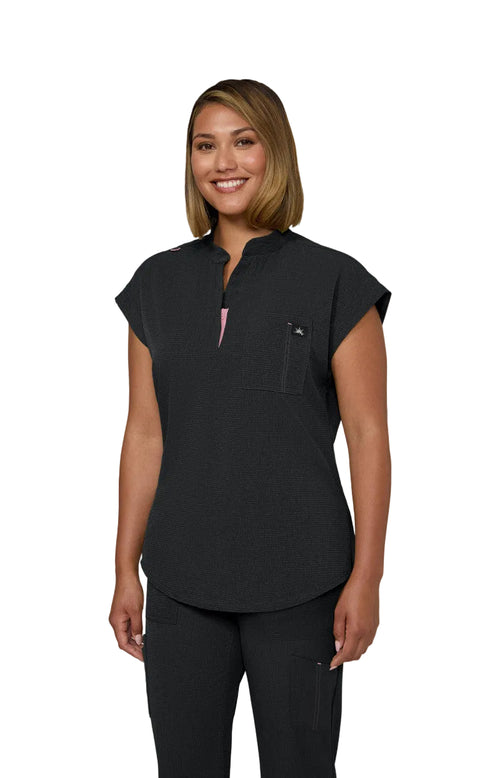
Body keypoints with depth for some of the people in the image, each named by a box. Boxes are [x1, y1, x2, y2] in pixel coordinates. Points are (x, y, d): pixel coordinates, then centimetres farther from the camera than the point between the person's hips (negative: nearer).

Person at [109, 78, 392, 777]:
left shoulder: (334, 282, -4)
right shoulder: (159, 283, 7)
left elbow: (368, 435, -5)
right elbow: (145, 434, 8)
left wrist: (365, 579, -10)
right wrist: (126, 570, 6)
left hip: (298, 586, -3)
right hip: (181, 586, 3)